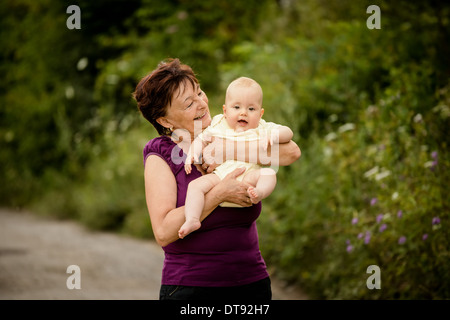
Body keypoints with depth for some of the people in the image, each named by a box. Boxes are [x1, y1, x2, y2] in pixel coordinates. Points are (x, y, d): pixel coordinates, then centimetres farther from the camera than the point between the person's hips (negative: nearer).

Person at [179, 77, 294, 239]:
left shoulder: (261, 129, 14)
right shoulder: (218, 127, 18)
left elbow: (288, 132, 9)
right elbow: (201, 139, 25)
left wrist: (274, 136, -12)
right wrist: (192, 153, 5)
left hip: (248, 175, -1)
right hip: (219, 175, 1)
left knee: (268, 173, -29)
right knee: (196, 185, -23)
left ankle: (258, 193, -55)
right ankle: (192, 220, -32)